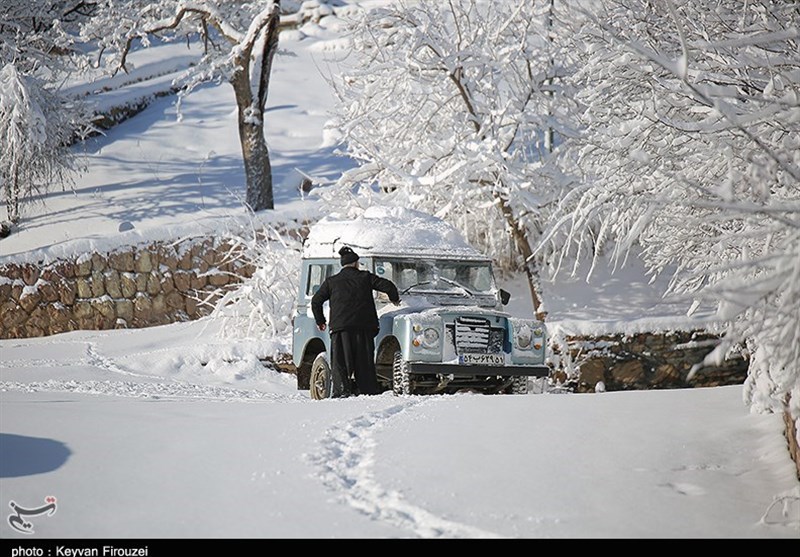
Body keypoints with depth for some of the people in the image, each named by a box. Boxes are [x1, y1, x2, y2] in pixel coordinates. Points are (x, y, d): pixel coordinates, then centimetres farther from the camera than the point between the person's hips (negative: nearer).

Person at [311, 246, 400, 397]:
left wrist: (320, 321, 25)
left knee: (340, 360, -1)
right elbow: (387, 286, 5)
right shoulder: (365, 277, 9)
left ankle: (342, 389, -13)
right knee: (364, 359, 7)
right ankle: (367, 390, 7)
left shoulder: (331, 282, 11)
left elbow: (316, 301, 12)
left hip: (340, 326, 0)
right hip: (364, 325, 0)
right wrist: (395, 299, 26)